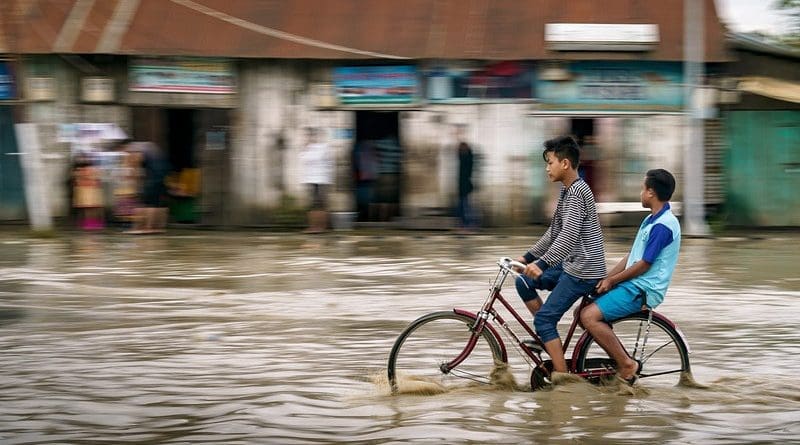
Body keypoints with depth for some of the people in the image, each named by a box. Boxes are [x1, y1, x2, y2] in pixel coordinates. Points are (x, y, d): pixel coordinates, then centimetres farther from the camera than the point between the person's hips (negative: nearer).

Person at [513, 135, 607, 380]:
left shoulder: (578, 192, -18)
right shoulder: (567, 191, 14)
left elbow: (568, 235, -28)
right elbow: (554, 233, 21)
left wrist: (542, 264, -33)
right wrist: (527, 257, 19)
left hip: (583, 269, -10)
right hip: (571, 265, 10)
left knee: (544, 318, -10)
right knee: (523, 282, 13)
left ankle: (561, 374, -9)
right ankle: (547, 337, 15)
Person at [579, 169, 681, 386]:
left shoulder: (663, 226, -17)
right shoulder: (651, 220, 16)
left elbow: (643, 265, -17)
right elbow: (631, 256, 17)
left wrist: (612, 281, -8)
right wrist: (606, 278, 6)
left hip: (642, 290, -10)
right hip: (632, 285, 10)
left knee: (590, 316, -22)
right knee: (584, 313, 7)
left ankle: (627, 364, -14)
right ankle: (623, 363, 6)